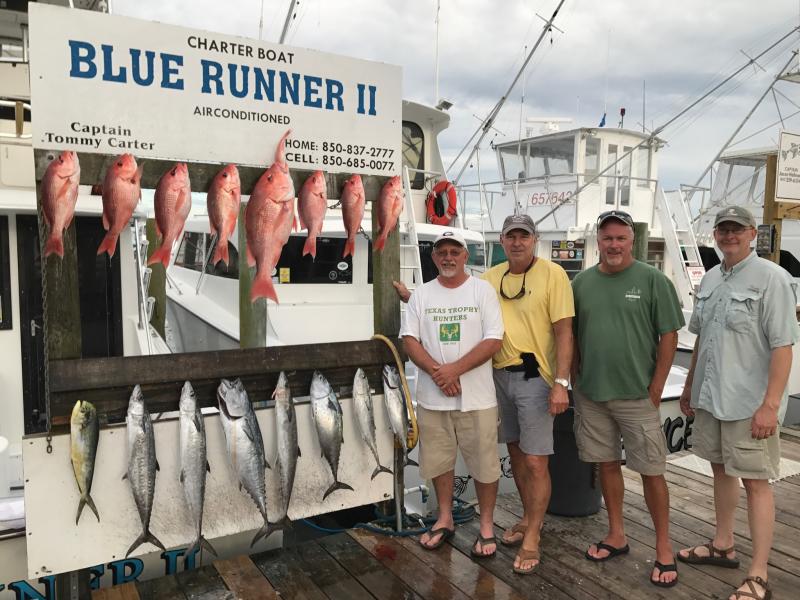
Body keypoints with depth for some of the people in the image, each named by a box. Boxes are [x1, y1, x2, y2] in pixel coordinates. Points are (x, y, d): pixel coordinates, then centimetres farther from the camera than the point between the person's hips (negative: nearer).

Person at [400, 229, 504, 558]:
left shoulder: (483, 290, -2)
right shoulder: (422, 295, 6)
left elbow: (493, 341, -9)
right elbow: (409, 340, 0)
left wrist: (454, 369, -18)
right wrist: (437, 371, -15)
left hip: (476, 398, -2)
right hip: (432, 398, 3)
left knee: (484, 463, 6)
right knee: (438, 459, 15)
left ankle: (487, 525, 24)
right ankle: (445, 519, 33)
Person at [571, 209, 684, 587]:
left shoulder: (653, 280, -5)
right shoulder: (582, 282, 6)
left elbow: (669, 336, -5)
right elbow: (572, 336, 12)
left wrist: (655, 390, -7)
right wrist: (574, 382, 6)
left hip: (637, 395, -3)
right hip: (591, 395, 4)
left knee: (651, 471, 4)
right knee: (607, 463, 14)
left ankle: (664, 549, 20)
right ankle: (616, 536, 30)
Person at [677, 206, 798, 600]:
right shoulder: (710, 279, 10)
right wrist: (689, 386, 19)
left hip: (749, 403, -7)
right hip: (710, 397, 7)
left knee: (755, 481, 0)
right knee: (720, 469, 17)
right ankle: (723, 546, 34)